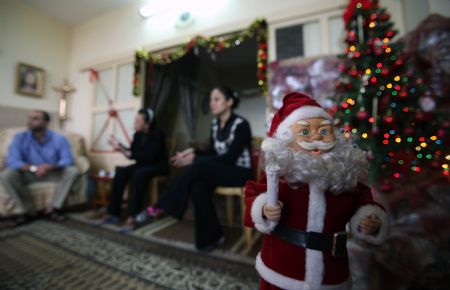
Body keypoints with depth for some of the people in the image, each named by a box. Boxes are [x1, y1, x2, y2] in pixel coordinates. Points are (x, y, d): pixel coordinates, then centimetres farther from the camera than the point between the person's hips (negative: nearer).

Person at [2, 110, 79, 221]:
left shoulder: (59, 138, -10)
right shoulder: (20, 138, -8)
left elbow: (68, 160, -17)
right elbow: (11, 161, -17)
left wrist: (50, 167, -36)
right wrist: (33, 168, -35)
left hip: (53, 173, -1)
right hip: (29, 173, 1)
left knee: (73, 171, -28)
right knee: (6, 175, -28)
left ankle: (53, 208, -21)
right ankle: (30, 210, -15)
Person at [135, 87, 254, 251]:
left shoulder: (241, 125, -15)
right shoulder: (215, 124, 7)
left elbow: (230, 157, -23)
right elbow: (213, 153, 7)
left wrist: (195, 158, -27)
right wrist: (194, 153, -12)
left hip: (239, 172, -6)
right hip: (221, 170, 6)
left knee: (198, 166, -30)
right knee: (198, 185, -27)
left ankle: (159, 208, -18)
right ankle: (211, 236, -11)